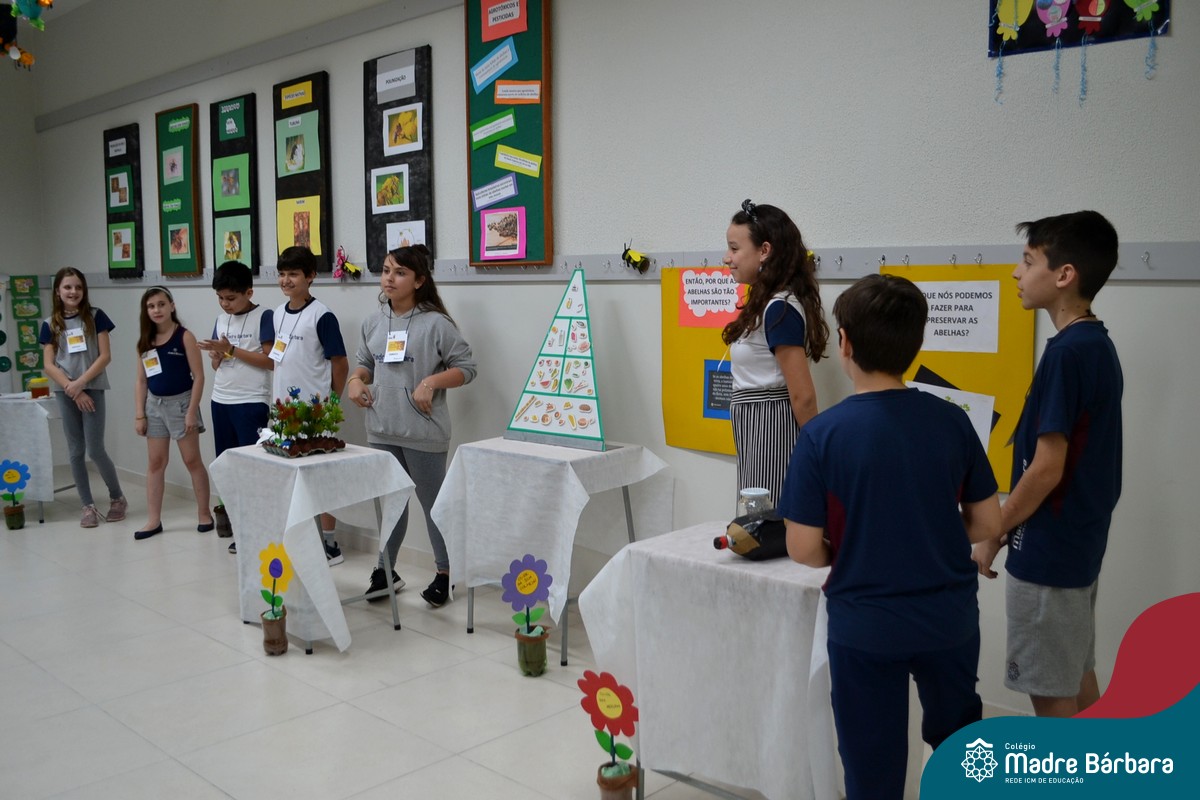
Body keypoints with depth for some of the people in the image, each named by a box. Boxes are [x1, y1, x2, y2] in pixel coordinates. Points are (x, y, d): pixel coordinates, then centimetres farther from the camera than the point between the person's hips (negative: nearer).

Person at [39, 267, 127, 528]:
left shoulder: (95, 317, 0)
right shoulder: (50, 324, 5)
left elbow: (105, 356, -5)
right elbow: (49, 365, 2)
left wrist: (81, 383, -12)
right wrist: (72, 389, -9)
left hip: (92, 389, -2)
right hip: (65, 393, 3)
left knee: (95, 449, -5)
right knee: (76, 452, 5)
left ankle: (117, 497, 14)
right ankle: (88, 506, 14)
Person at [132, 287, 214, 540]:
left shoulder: (184, 336, -9)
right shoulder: (144, 341, 6)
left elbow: (198, 376, -11)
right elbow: (141, 380, 9)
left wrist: (192, 411, -15)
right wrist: (139, 414, 3)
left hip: (180, 402, -5)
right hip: (155, 405, 5)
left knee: (192, 461, 3)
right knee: (155, 462, 8)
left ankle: (204, 514, 14)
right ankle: (153, 520, 14)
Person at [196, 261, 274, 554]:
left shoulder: (263, 318, -8)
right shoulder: (220, 319, 13)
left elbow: (271, 361, -14)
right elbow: (216, 364, 18)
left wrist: (231, 349, -17)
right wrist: (216, 357, -5)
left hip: (251, 402, -6)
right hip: (220, 401, 6)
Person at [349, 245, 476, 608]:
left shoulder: (436, 323, -10)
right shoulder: (373, 322, 8)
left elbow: (466, 366, -8)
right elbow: (364, 361, 20)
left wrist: (432, 381, -21)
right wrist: (356, 380, -1)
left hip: (423, 432, -5)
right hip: (381, 430, 6)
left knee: (433, 502, 8)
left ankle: (444, 574, 22)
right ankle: (386, 571, 30)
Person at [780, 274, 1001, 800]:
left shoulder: (822, 434, -16)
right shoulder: (952, 421, -6)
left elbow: (804, 549, -14)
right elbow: (988, 525, 1)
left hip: (865, 625, -3)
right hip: (949, 617, 3)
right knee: (960, 741, 30)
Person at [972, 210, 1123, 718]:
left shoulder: (1067, 352, -21)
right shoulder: (1099, 345, 7)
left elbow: (1046, 469, -22)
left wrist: (992, 537, -10)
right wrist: (1012, 530, 17)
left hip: (1049, 552, -9)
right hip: (1081, 542, 9)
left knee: (1051, 691, 4)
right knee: (1078, 680, 20)